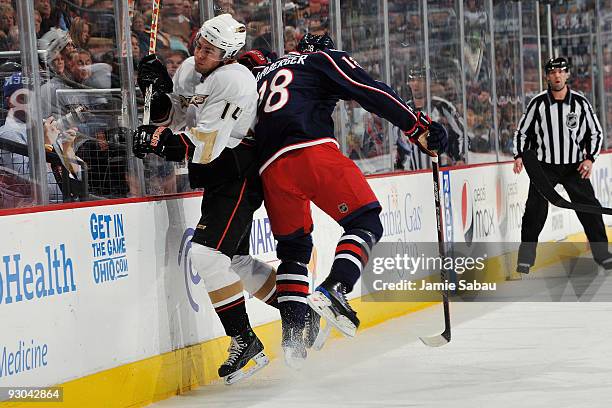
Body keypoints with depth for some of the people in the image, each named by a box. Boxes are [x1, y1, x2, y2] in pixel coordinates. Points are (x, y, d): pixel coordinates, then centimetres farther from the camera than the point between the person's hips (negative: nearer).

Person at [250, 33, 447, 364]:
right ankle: (332, 289, -22)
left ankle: (292, 333, 12)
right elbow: (370, 92, 6)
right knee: (365, 223, 1)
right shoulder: (324, 60, 18)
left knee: (293, 247, 20)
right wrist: (418, 125, 3)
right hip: (312, 151, -6)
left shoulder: (263, 74, 35)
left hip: (271, 169, 6)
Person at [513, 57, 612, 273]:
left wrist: (589, 158, -7)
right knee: (535, 212, -7)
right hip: (544, 166, -1)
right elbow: (522, 131, 5)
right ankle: (525, 257, 3)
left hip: (575, 166, 1)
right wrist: (519, 155, -9)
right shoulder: (538, 103, -5)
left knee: (589, 210, 0)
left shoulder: (580, 103, -3)